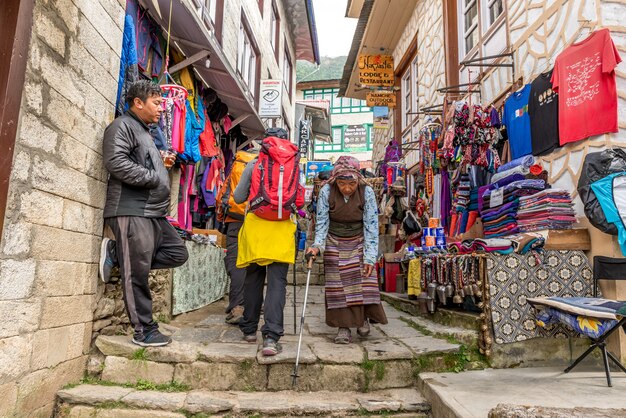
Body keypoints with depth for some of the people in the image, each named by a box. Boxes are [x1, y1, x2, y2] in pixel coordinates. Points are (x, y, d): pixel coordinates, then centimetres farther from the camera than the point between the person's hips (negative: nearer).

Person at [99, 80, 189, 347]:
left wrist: (163, 163, 13)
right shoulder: (122, 126, -3)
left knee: (178, 253, 11)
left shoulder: (145, 133, 26)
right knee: (137, 275, -5)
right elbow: (116, 162, -19)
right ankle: (145, 331, 4)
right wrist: (153, 177, -13)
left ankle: (117, 254, 10)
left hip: (154, 213, 10)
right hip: (131, 212, -10)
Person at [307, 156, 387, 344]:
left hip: (359, 243, 0)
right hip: (334, 245, 0)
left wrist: (370, 258, -21)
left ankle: (363, 317, 18)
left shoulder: (367, 192, -18)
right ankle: (344, 327, 6)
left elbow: (371, 226, -17)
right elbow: (322, 223, -12)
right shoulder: (326, 192, -18)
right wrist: (317, 246, -28)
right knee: (338, 284, -3)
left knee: (364, 281, -7)